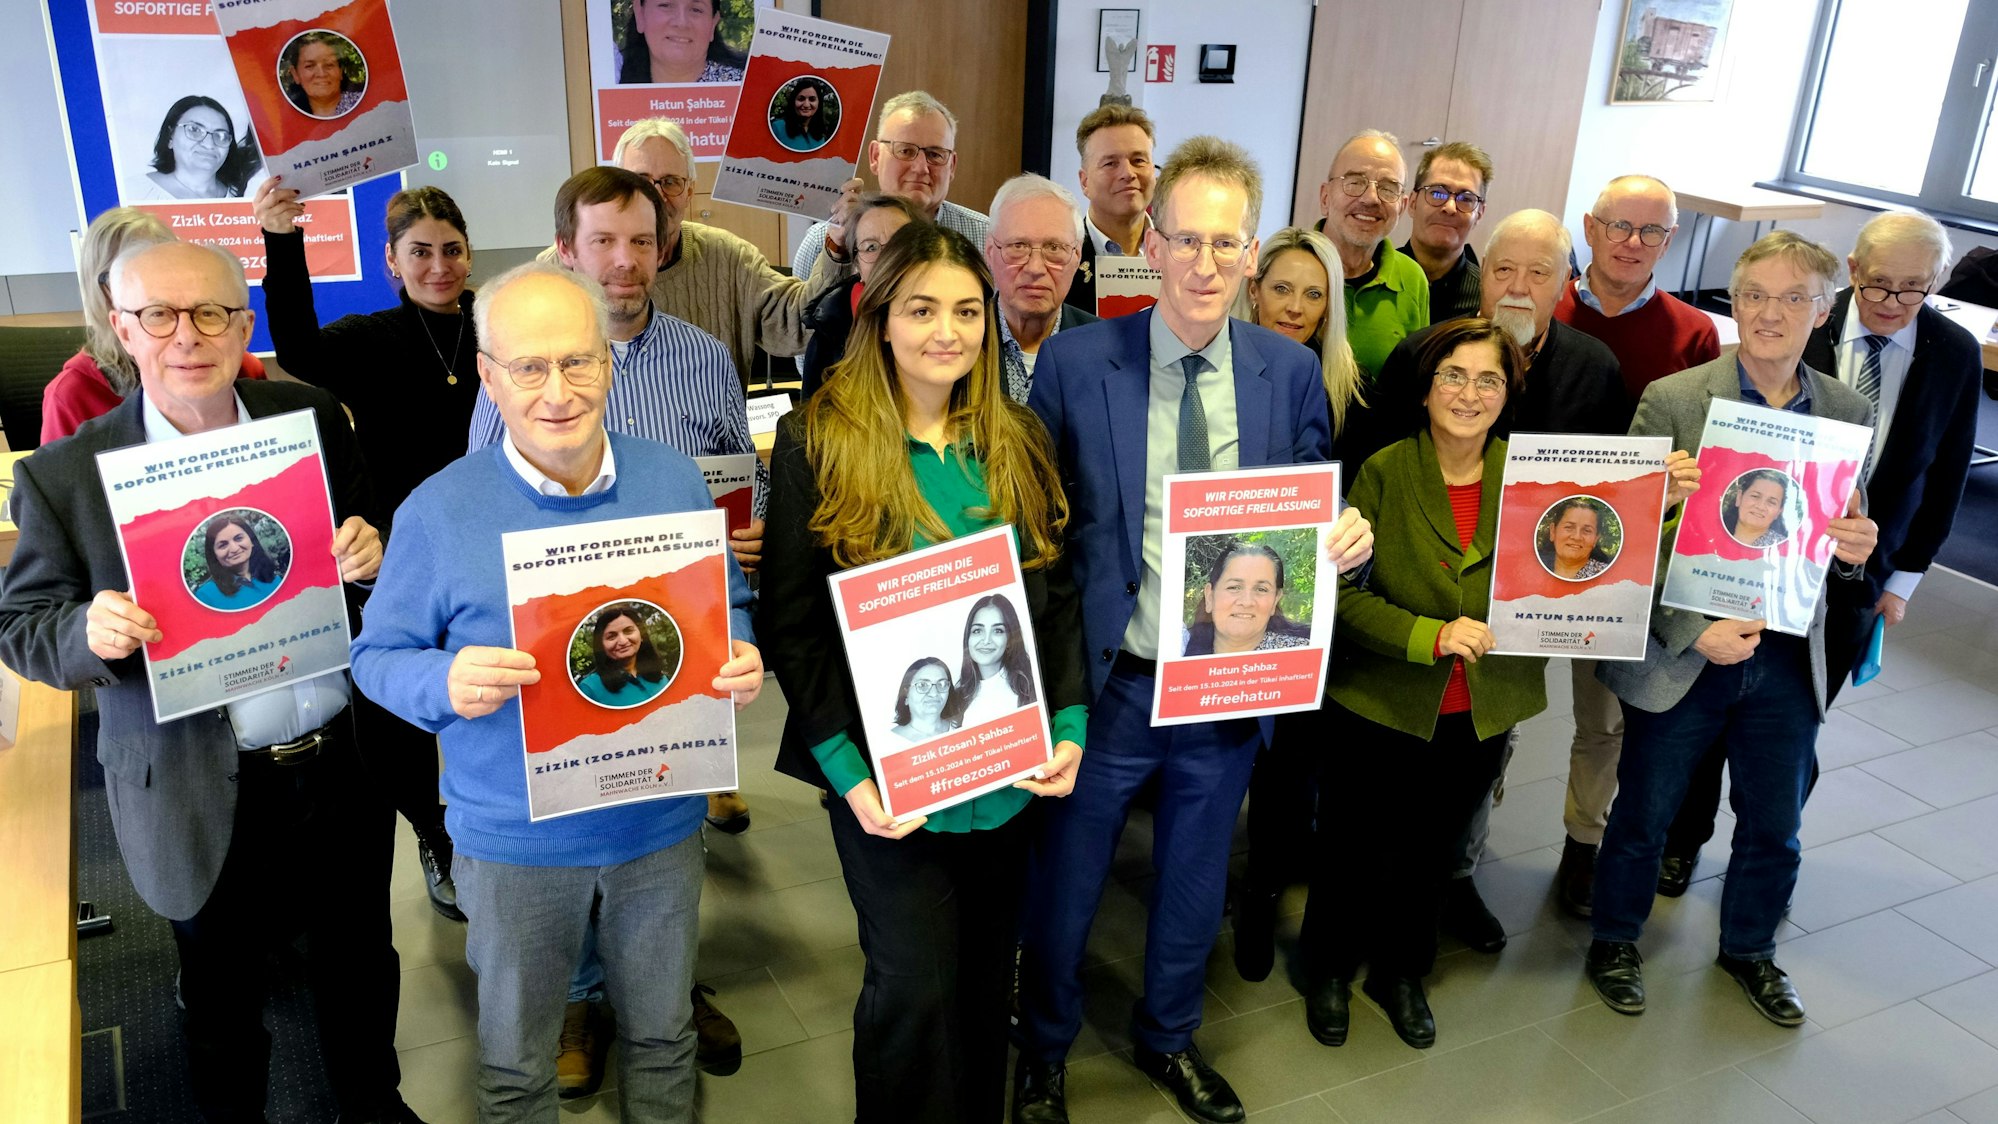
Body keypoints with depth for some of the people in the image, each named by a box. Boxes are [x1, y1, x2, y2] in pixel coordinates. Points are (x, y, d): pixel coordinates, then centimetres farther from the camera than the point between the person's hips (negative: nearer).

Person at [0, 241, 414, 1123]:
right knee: (220, 994, 20)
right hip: (202, 799, -2)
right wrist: (91, 633, -25)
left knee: (359, 958, 23)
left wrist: (369, 553, -17)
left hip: (345, 762, 2)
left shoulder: (313, 420, -4)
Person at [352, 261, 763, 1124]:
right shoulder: (438, 512, -13)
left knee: (662, 1035, 23)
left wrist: (739, 661, -17)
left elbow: (727, 607, 6)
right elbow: (377, 658, -6)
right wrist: (445, 684, -28)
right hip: (515, 840, -2)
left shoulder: (676, 483, -5)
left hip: (661, 822, 2)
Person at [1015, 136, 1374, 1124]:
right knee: (1064, 884, 16)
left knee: (1194, 883, 23)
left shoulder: (1292, 373, -2)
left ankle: (1168, 1037, 50)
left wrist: (1348, 540, -17)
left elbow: (1314, 519, 6)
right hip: (1107, 682, -2)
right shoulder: (1075, 362, -10)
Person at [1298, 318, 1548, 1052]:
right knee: (1356, 849, 13)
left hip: (1482, 714, 3)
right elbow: (1343, 594, -15)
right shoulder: (1384, 472, -11)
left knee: (1434, 851, 21)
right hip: (1382, 708, -3)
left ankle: (1402, 975, 44)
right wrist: (1431, 635, -28)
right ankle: (1328, 972, 39)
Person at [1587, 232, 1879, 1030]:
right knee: (1644, 814, 13)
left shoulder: (1848, 413, 0)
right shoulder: (1672, 400, -12)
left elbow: (1842, 536, 9)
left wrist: (1854, 551, -16)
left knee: (1774, 826, 19)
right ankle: (1614, 941, 36)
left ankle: (1749, 949, 44)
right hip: (1682, 655, -3)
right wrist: (1695, 632, -25)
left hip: (1788, 657, 4)